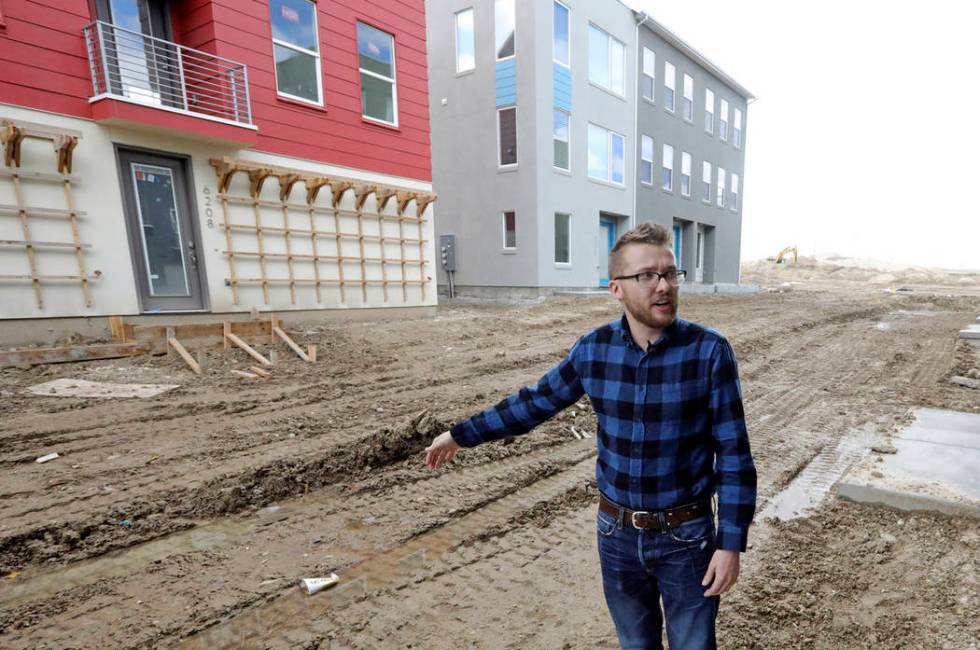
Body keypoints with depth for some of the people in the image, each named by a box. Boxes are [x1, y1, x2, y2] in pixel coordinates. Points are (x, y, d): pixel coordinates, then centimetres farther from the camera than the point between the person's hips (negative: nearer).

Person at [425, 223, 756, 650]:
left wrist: (731, 543, -12)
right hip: (617, 533, 2)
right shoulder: (594, 349, -10)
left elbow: (734, 454, -10)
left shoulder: (709, 351, -16)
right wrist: (460, 434, 8)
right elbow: (536, 402, 2)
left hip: (687, 537, -2)